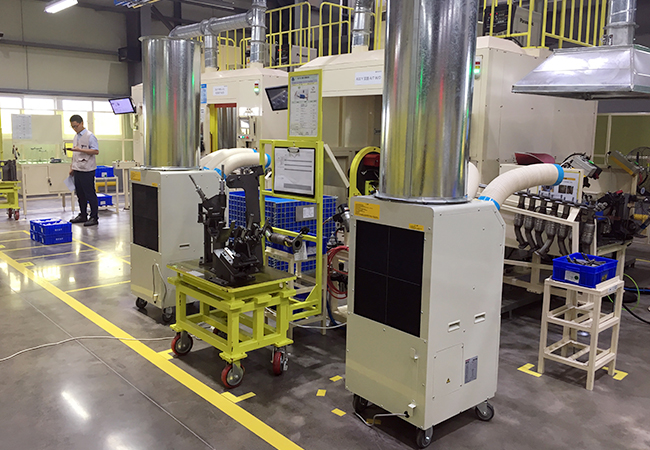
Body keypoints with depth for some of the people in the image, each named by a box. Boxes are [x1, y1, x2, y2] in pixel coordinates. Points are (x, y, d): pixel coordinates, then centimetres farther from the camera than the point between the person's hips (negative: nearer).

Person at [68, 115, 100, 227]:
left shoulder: (89, 136, -10)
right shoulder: (76, 137, 16)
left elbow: (96, 151, -18)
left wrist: (80, 150, -23)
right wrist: (72, 167, 20)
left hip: (87, 170, -8)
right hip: (77, 170, 8)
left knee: (90, 194, -4)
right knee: (80, 194, 13)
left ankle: (94, 218, 2)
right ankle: (83, 215, 23)